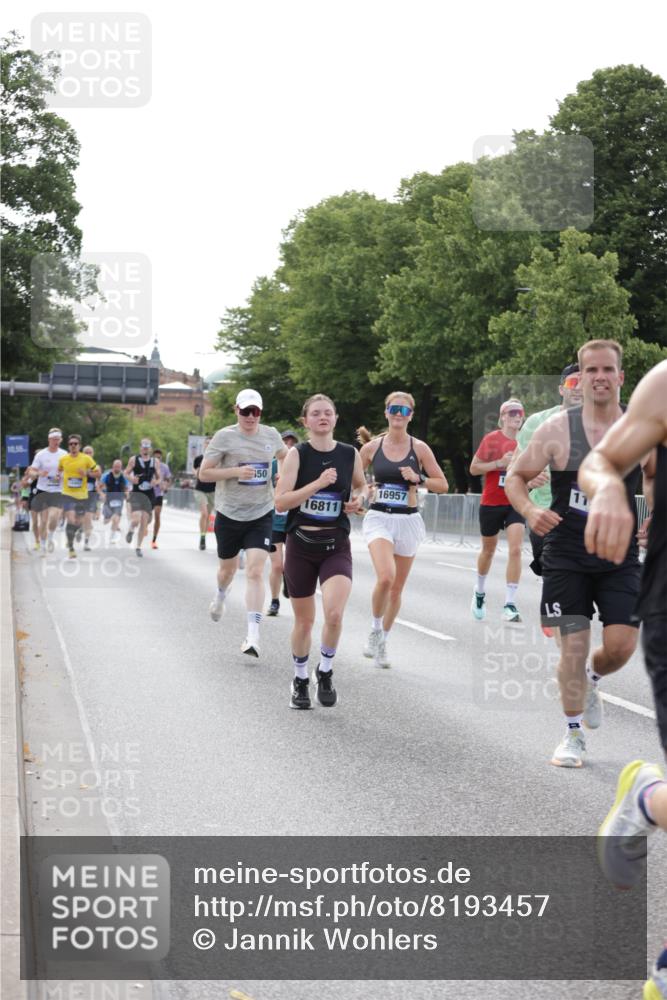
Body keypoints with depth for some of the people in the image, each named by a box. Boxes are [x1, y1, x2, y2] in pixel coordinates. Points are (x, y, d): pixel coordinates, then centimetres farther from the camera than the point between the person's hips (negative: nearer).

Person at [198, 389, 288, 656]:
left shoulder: (271, 435, 3)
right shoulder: (224, 437, -7)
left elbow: (284, 455, 25)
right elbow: (203, 474, -8)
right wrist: (236, 472, -21)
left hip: (261, 515, 0)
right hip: (229, 514, 0)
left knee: (255, 572, -14)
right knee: (228, 568, 18)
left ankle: (253, 635, -15)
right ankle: (220, 597, 55)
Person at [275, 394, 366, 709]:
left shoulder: (350, 454, 2)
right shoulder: (297, 454, -6)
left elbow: (362, 485, 22)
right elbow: (280, 501, -14)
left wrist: (359, 499, 0)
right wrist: (318, 483, -22)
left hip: (336, 546, 1)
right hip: (301, 545, -1)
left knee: (334, 614, -20)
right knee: (304, 621, 9)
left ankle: (325, 672, 6)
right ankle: (300, 680, 32)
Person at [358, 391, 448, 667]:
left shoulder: (419, 448, 0)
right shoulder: (371, 447, 2)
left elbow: (443, 485, 3)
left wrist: (419, 479, -13)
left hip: (408, 521, 1)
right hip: (378, 518, -1)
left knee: (396, 588, 9)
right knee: (385, 577, -25)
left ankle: (381, 643, 28)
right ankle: (375, 632, -1)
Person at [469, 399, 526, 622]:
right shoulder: (491, 439, -6)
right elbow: (474, 468, -6)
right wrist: (499, 463, -18)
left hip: (516, 503, 1)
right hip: (491, 503, -1)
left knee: (515, 549, -15)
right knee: (488, 550, 15)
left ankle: (510, 605, -14)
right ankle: (479, 592, 41)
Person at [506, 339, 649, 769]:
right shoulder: (558, 429, -7)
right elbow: (515, 477, 1)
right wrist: (529, 510, -18)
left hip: (620, 556, 1)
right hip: (566, 556, -1)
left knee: (621, 645, -7)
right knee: (573, 647, 0)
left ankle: (591, 680, 29)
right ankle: (574, 737, 18)